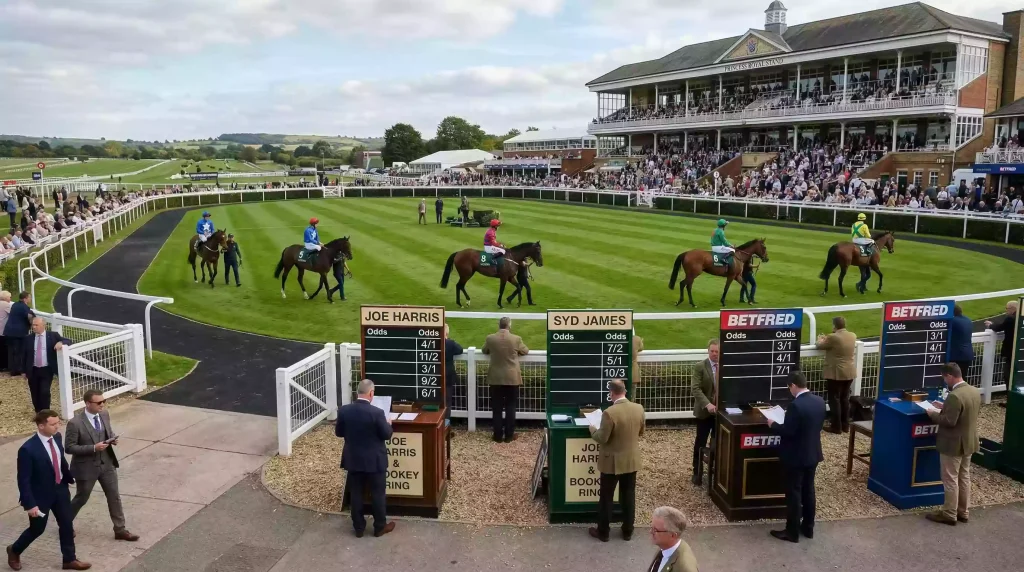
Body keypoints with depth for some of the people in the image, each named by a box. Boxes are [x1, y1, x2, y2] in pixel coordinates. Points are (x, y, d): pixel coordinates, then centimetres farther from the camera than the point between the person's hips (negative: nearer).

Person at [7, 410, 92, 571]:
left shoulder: (57, 437, -7)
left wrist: (69, 476, 17)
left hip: (60, 489, 6)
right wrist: (30, 504, -21)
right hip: (41, 495, -6)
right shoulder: (28, 449, -27)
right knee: (37, 529, 13)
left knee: (67, 525, 11)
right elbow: (23, 480, -21)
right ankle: (14, 551, 42)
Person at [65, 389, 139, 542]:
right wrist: (93, 448, -27)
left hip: (107, 464, 5)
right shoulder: (75, 423, -22)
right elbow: (69, 447, -18)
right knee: (81, 498, 15)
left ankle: (120, 530, 21)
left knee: (114, 497, 9)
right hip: (86, 467, -5)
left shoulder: (104, 415, -4)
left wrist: (113, 438, -9)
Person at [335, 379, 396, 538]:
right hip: (374, 461, -4)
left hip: (353, 460, 4)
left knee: (355, 494, 14)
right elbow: (386, 435, -12)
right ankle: (380, 526, 23)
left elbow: (338, 432, 4)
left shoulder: (344, 410, -9)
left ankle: (358, 528, 24)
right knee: (377, 494, 11)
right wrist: (388, 423, 7)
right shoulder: (377, 412, -21)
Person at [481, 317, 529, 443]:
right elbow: (525, 351, 9)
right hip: (512, 378, -1)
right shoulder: (516, 339, -9)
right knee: (510, 408, 7)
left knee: (496, 408, 8)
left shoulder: (490, 338, -5)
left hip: (495, 378, 1)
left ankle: (498, 435, 11)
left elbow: (484, 351, 13)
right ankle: (509, 435, 11)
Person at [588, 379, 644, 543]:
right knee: (628, 496, 17)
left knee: (606, 497, 11)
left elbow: (602, 439, -18)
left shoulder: (609, 413, -25)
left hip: (612, 462, -5)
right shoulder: (639, 408, -7)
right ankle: (627, 531, 27)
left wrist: (592, 429, 1)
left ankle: (603, 532, 23)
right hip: (632, 460, 5)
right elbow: (640, 433, 7)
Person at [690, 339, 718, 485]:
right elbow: (695, 389, -16)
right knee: (700, 443, 7)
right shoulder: (700, 367, -9)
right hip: (704, 411, -2)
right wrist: (707, 404, -29)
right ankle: (697, 472, 18)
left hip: (721, 410, 2)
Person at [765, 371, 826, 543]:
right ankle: (808, 527, 29)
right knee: (808, 490, 18)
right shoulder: (819, 401, 0)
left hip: (796, 457, -8)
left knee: (794, 493, 2)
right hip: (813, 454, 8)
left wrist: (773, 425, -6)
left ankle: (792, 532, 11)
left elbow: (787, 431, -23)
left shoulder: (796, 405, -25)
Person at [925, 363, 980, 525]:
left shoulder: (954, 396, -27)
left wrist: (933, 414, -11)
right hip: (969, 442, 9)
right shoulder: (975, 391, 3)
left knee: (950, 480, 2)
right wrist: (945, 408, 14)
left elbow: (949, 421, -27)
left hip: (953, 445, -9)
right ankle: (963, 512, 28)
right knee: (964, 477, 18)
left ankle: (949, 515, 10)